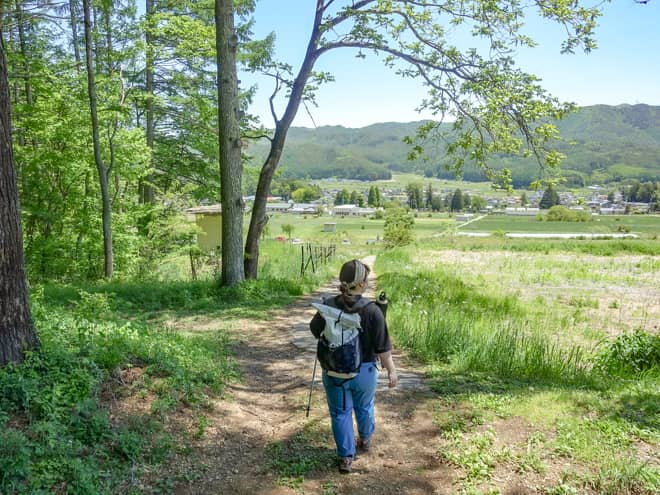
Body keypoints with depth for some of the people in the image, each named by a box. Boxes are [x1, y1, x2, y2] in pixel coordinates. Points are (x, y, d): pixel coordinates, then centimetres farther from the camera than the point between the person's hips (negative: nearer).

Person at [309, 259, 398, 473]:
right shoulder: (372, 311, -21)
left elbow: (315, 329, 4)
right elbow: (383, 348, -16)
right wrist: (391, 370, -3)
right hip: (364, 371, 0)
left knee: (340, 412, 15)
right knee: (364, 408, 25)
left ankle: (346, 457, 20)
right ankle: (365, 441, 48)